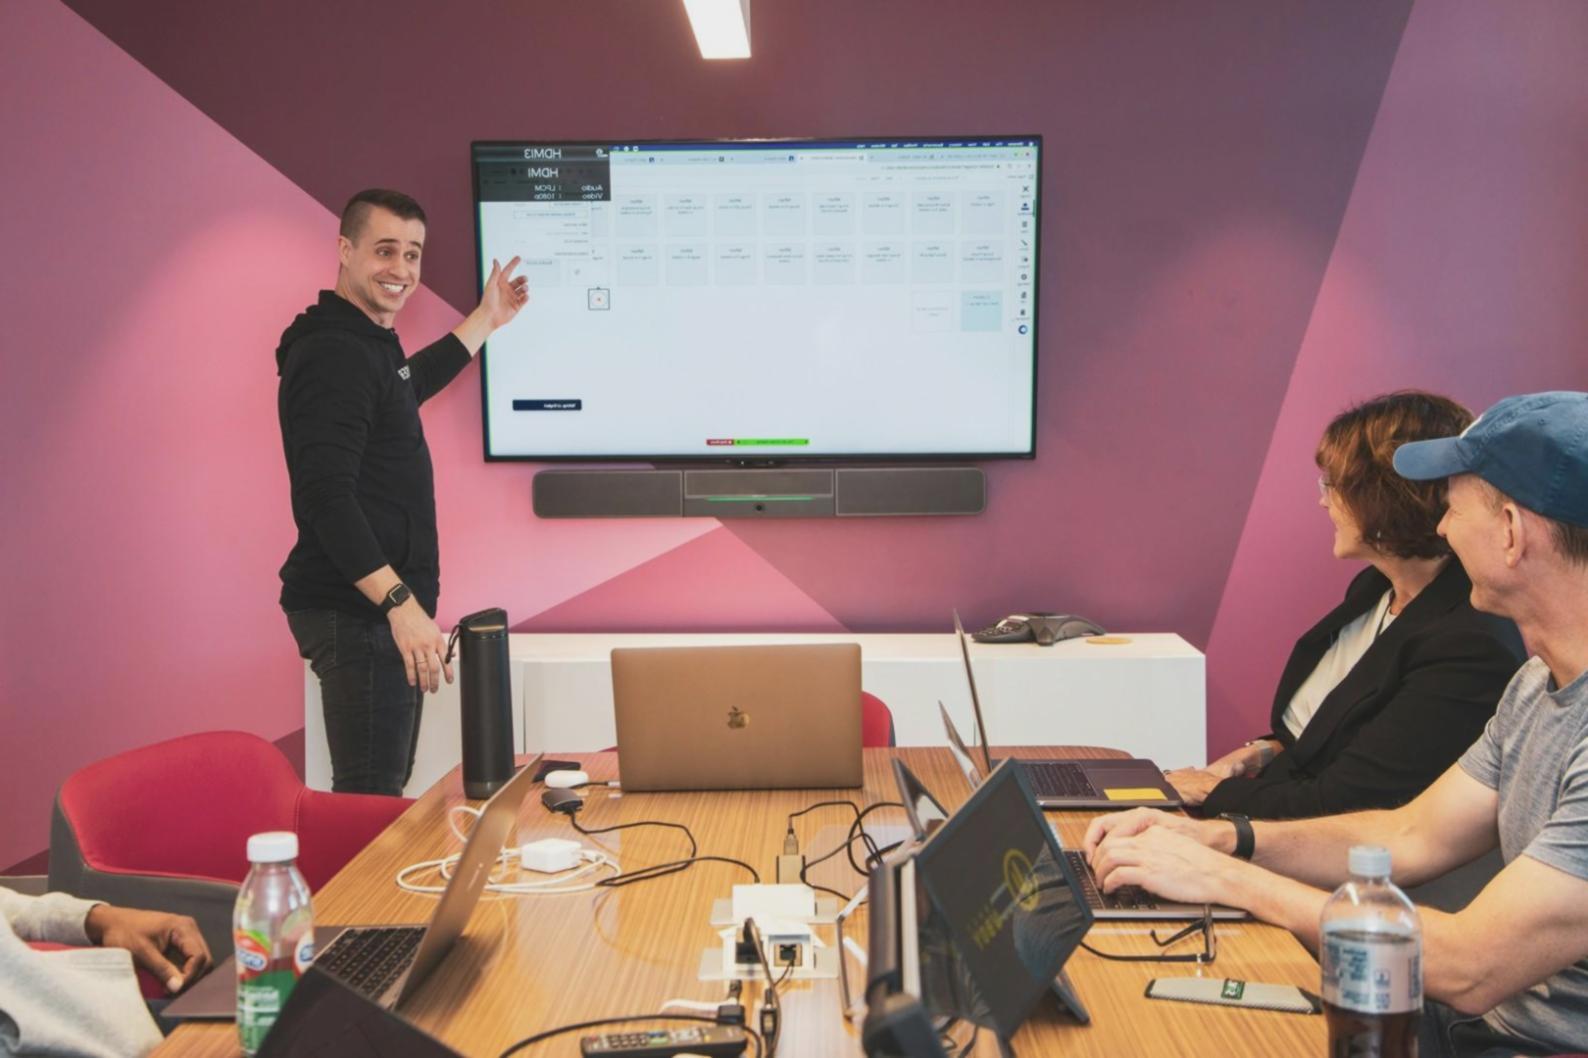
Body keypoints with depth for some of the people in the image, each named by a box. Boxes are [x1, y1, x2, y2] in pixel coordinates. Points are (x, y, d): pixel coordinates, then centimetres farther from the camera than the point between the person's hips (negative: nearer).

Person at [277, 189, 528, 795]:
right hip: (359, 614, -11)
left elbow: (410, 384, 41)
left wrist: (486, 319, 47)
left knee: (385, 791, 15)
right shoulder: (332, 354, -15)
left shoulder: (368, 345, 16)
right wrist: (400, 602, -30)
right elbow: (325, 497, -25)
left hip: (382, 609, 11)